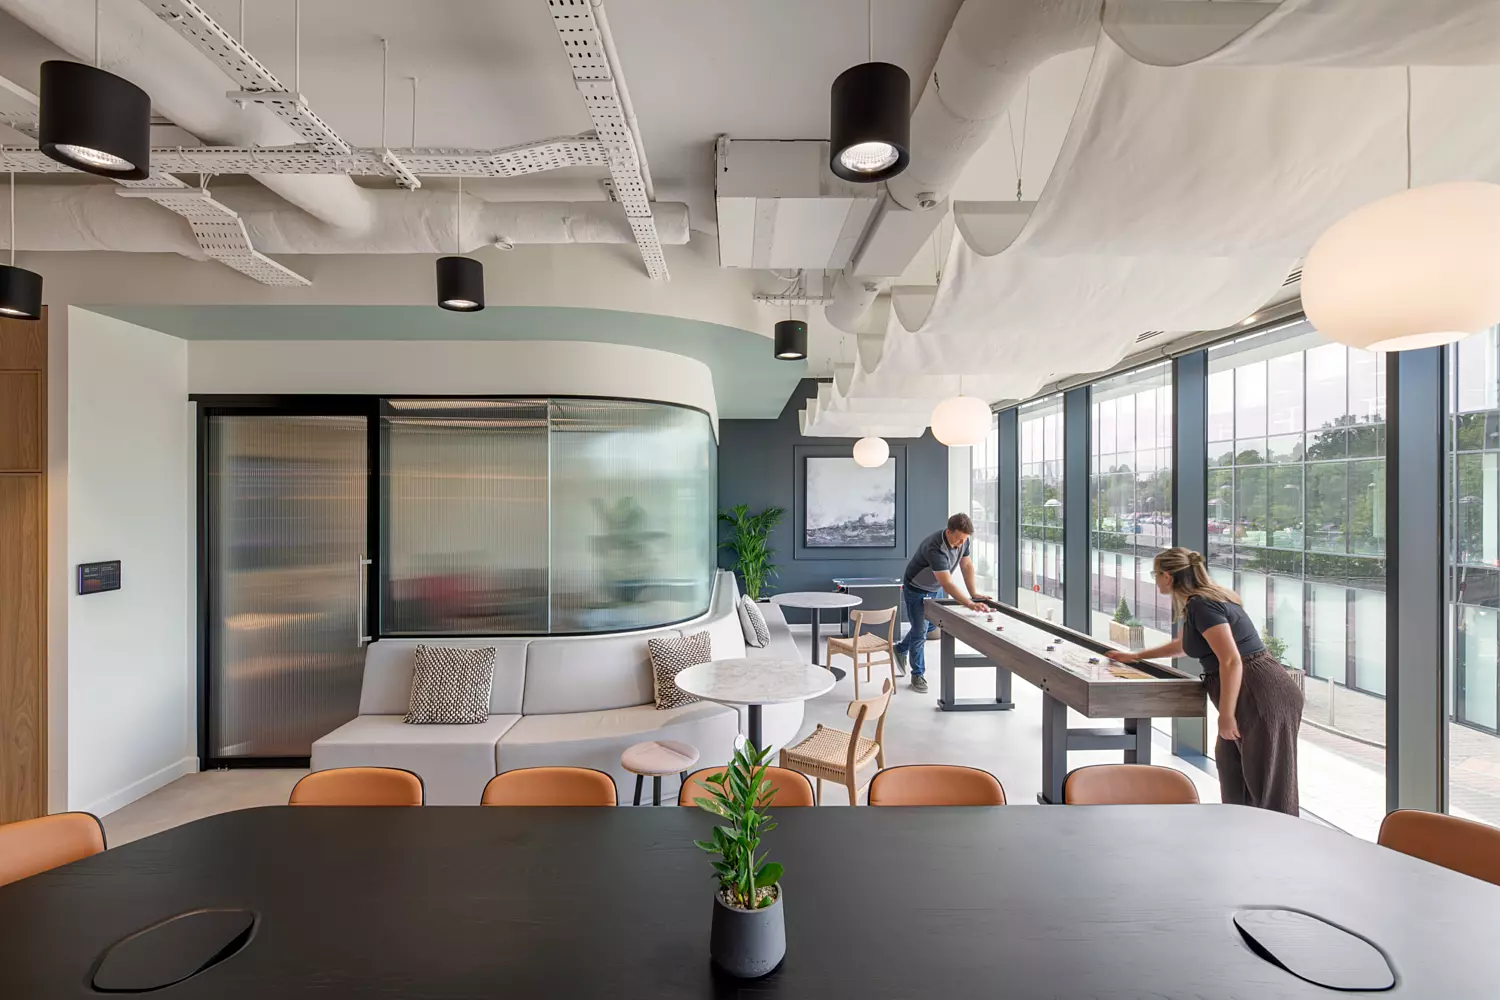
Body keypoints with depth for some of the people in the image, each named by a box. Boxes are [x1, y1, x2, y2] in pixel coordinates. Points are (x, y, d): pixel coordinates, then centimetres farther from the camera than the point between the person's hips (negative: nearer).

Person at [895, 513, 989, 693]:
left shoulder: (962, 540, -17)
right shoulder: (935, 548, -41)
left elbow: (967, 565, -2)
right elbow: (948, 584, -45)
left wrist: (973, 593, -6)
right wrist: (970, 604, -51)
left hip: (935, 589, 8)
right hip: (916, 590, -8)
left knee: (931, 624, 21)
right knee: (920, 630, -4)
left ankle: (901, 649, 42)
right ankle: (917, 675, 13)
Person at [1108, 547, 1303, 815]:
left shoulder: (1201, 605, -18)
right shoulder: (1199, 601, 14)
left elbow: (1231, 662, -24)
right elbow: (1181, 645, 31)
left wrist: (1226, 716, -19)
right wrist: (1135, 656, 38)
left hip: (1265, 698, -11)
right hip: (1257, 696, 11)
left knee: (1269, 783, -2)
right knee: (1232, 766, 23)